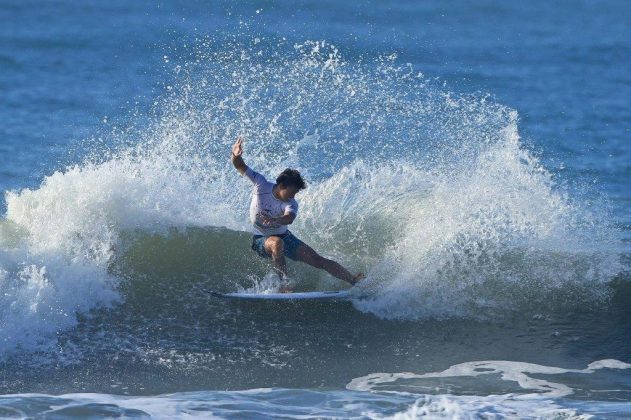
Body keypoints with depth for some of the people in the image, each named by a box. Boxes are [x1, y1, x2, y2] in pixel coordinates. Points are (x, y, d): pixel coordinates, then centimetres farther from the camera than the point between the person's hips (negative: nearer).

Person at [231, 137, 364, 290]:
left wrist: (274, 221, -62)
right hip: (261, 241, -2)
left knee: (317, 260, -6)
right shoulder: (262, 185, -17)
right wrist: (236, 156, -43)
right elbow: (240, 166, -20)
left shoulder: (291, 204, -17)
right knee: (277, 243, -40)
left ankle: (353, 279, -5)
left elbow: (289, 218, -40)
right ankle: (284, 284, -36)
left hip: (285, 237, 2)